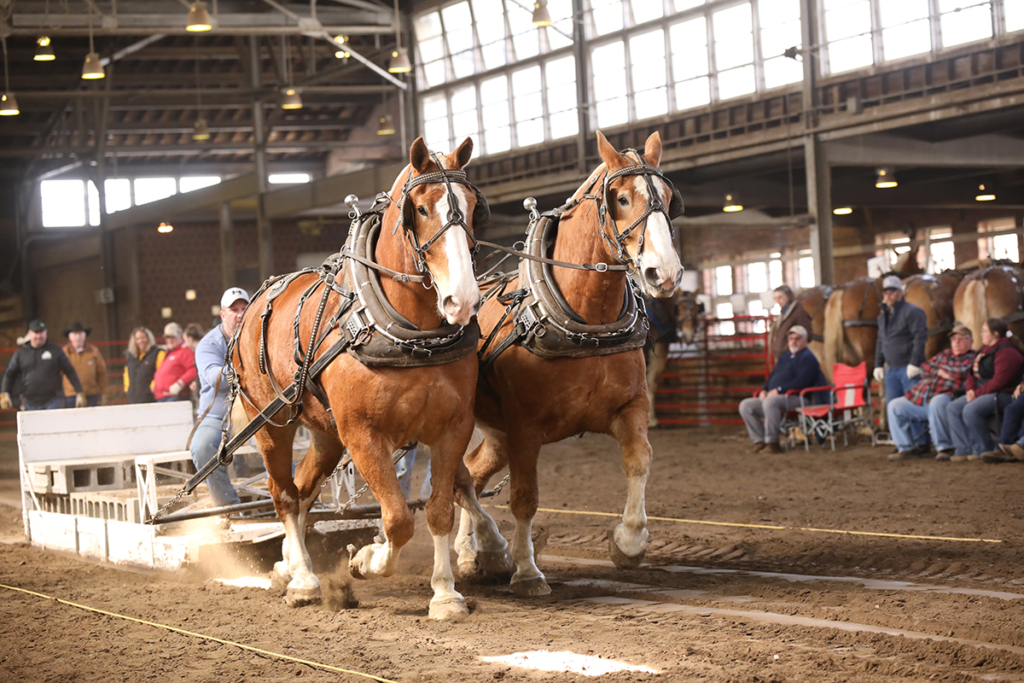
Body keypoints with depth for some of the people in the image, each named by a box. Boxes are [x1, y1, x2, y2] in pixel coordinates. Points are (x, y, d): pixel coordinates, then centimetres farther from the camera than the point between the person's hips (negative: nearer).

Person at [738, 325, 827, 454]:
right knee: (745, 405, -4)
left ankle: (772, 442, -33)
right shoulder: (785, 357, 26)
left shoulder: (807, 358, -2)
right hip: (774, 396, 9)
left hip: (794, 398, -9)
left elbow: (801, 382, -16)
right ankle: (759, 441, -10)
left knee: (770, 401, -39)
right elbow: (773, 376, 29)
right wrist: (764, 390, 7)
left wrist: (778, 390, -19)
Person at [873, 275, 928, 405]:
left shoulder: (912, 311, -7)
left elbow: (920, 338, -14)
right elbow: (880, 342, 25)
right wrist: (878, 365, 17)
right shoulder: (883, 316, 19)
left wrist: (915, 363, -19)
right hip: (891, 369, 8)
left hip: (909, 369, -8)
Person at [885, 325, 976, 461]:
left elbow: (962, 371, -15)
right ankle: (906, 448, 0)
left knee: (937, 402, -41)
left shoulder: (971, 358, 6)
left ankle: (944, 447, -31)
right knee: (895, 406, 2)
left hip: (946, 398, -8)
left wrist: (942, 366, 2)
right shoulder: (945, 354, 26)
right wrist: (940, 372, -1)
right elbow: (924, 368, 16)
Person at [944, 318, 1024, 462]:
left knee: (970, 410, -31)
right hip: (982, 393, 10)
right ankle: (964, 449, -11)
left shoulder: (1006, 353, -15)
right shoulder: (984, 350, 18)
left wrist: (977, 393, -19)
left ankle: (983, 450, -18)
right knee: (952, 408, -5)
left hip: (1003, 395, -10)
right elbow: (973, 373, 21)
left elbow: (999, 381, -22)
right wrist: (971, 389, 0)